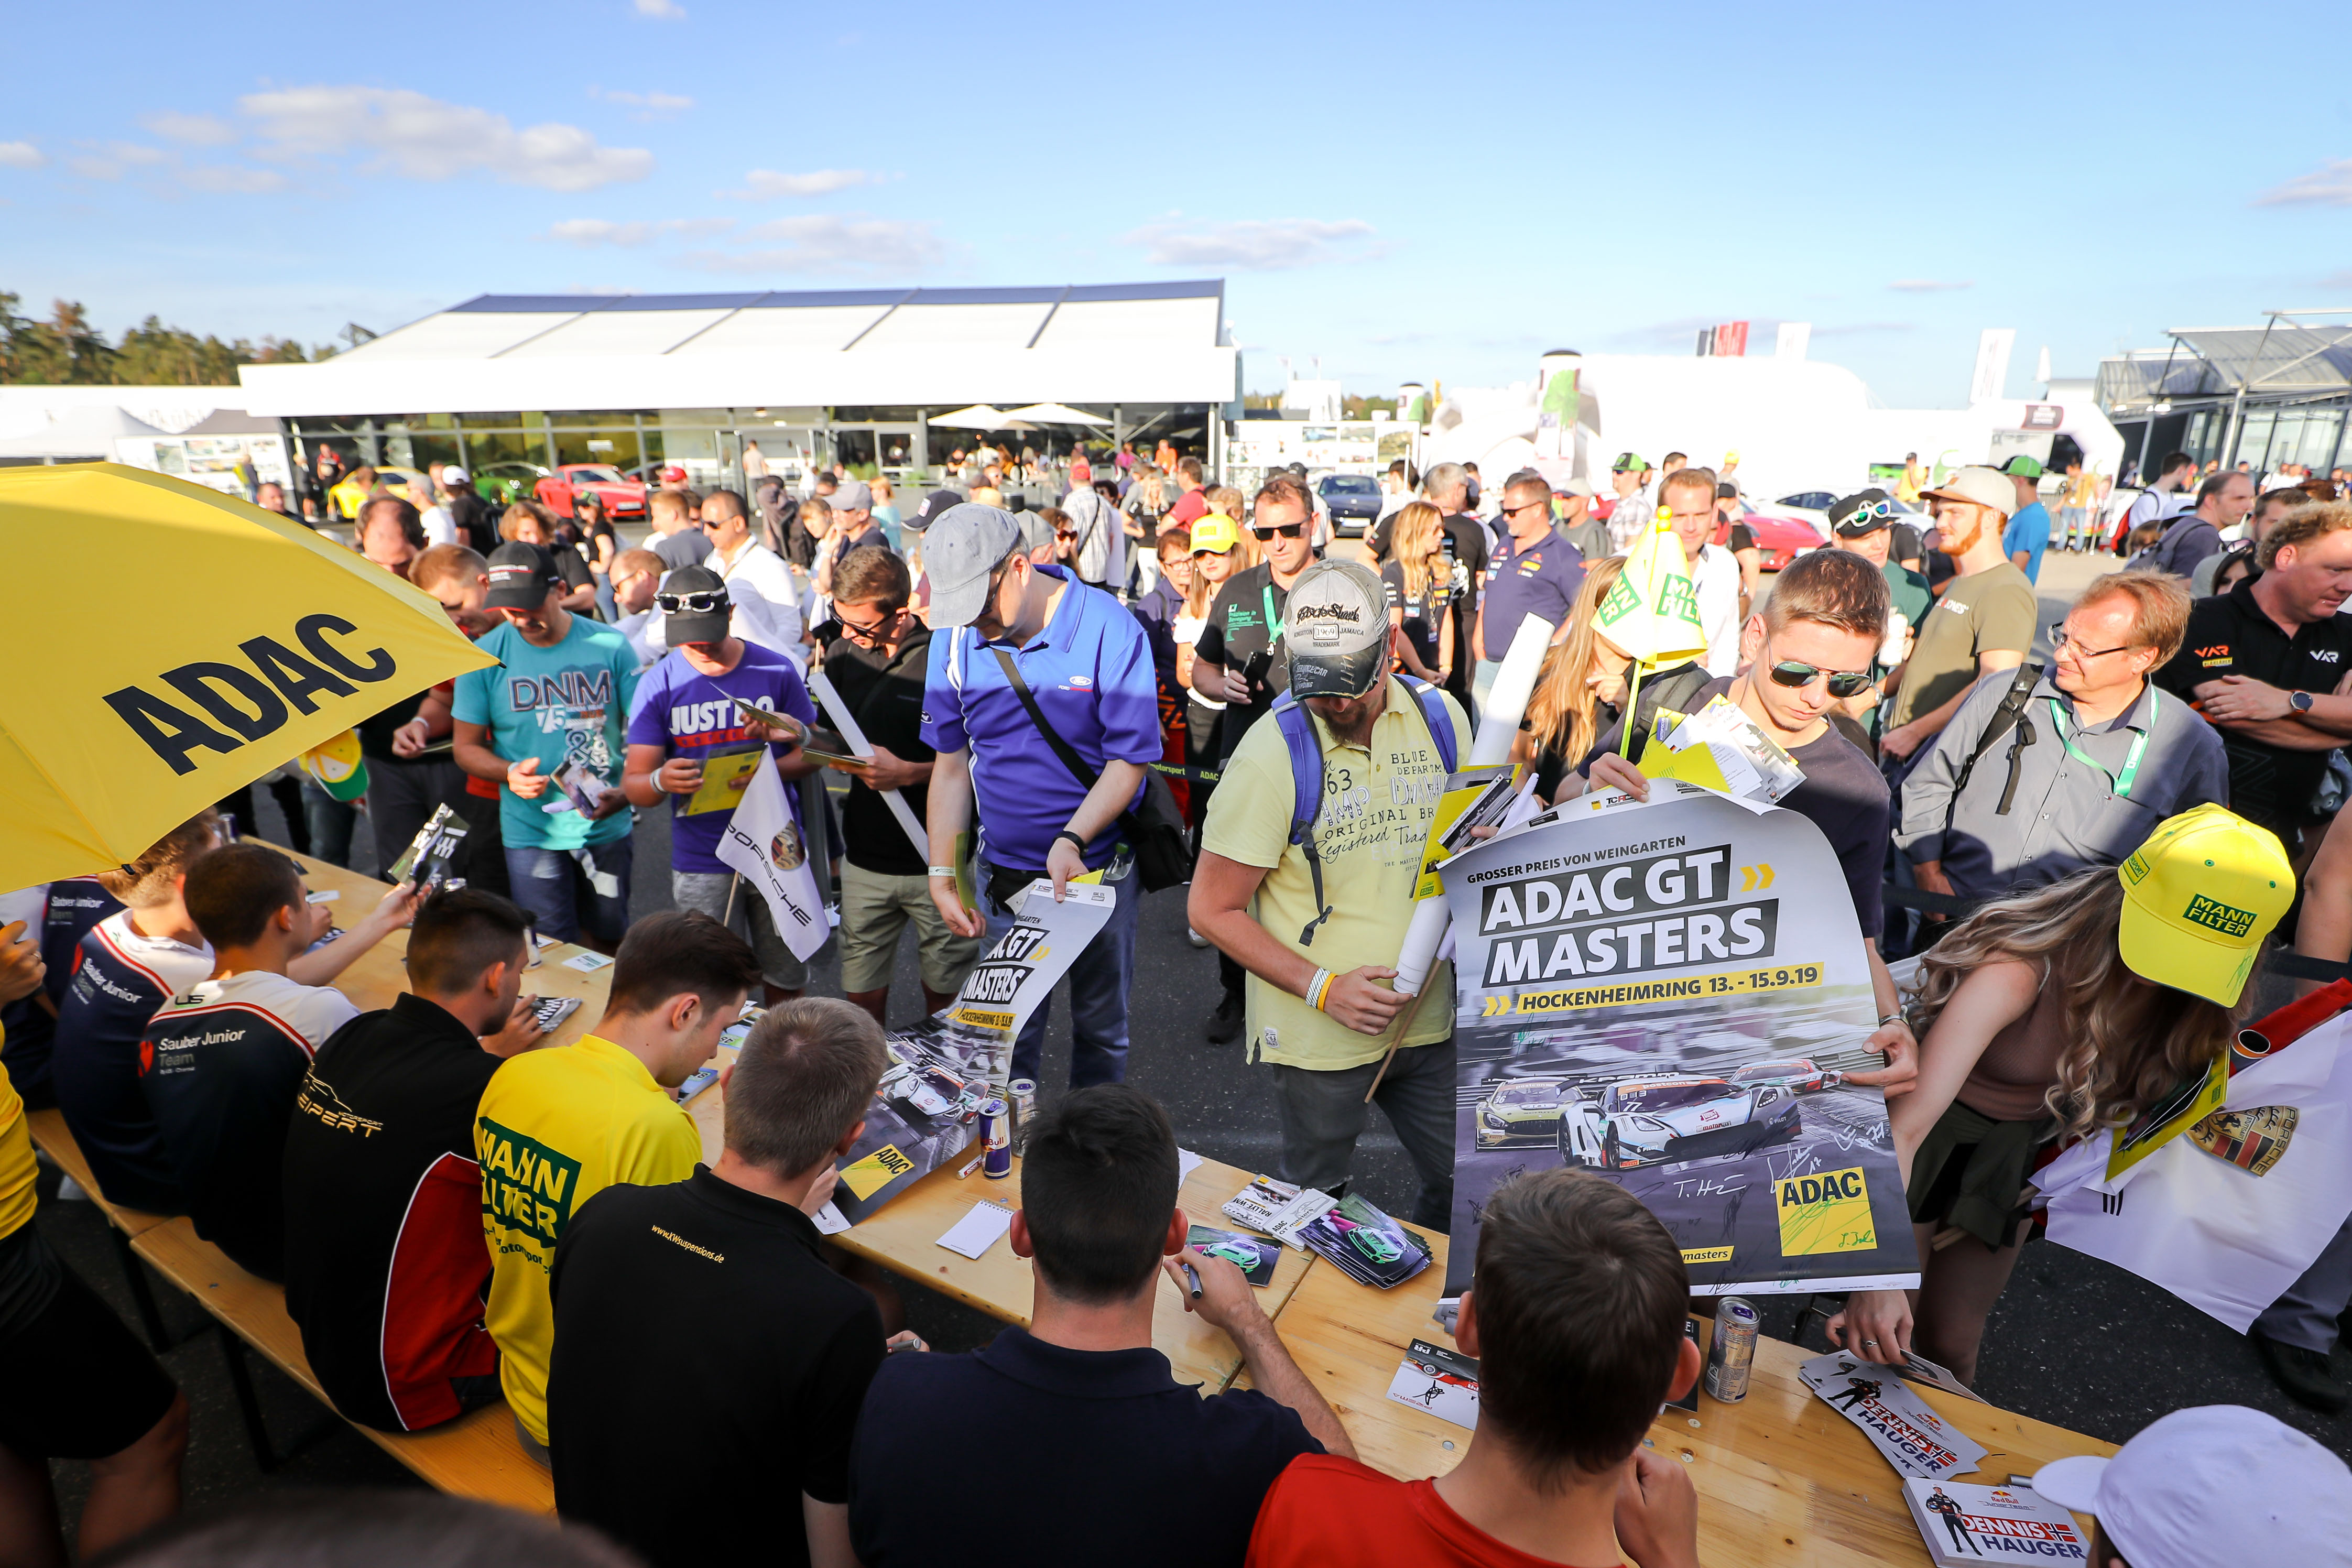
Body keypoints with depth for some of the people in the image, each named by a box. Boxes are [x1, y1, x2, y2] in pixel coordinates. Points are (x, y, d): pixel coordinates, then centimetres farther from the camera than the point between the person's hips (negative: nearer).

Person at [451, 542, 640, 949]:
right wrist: (510, 773, -17)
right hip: (532, 832, -1)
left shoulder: (610, 645, -5)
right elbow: (466, 746, 3)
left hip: (607, 824, 1)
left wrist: (627, 792, -17)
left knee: (607, 938, 16)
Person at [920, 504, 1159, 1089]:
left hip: (1100, 868, -2)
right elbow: (951, 764, 3)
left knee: (1100, 1025, 13)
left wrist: (1071, 838, -25)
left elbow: (1130, 760, -12)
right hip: (1004, 875, 2)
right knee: (1008, 1030, 9)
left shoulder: (1110, 630, -15)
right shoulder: (956, 637, -3)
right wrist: (942, 876, -1)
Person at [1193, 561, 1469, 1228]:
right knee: (1314, 1204, 14)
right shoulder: (1271, 755, -17)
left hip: (1429, 1017, 4)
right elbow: (1212, 909, -13)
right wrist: (1322, 988, -19)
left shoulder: (1442, 717, -2)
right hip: (1318, 1035, -4)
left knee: (1466, 1187, 17)